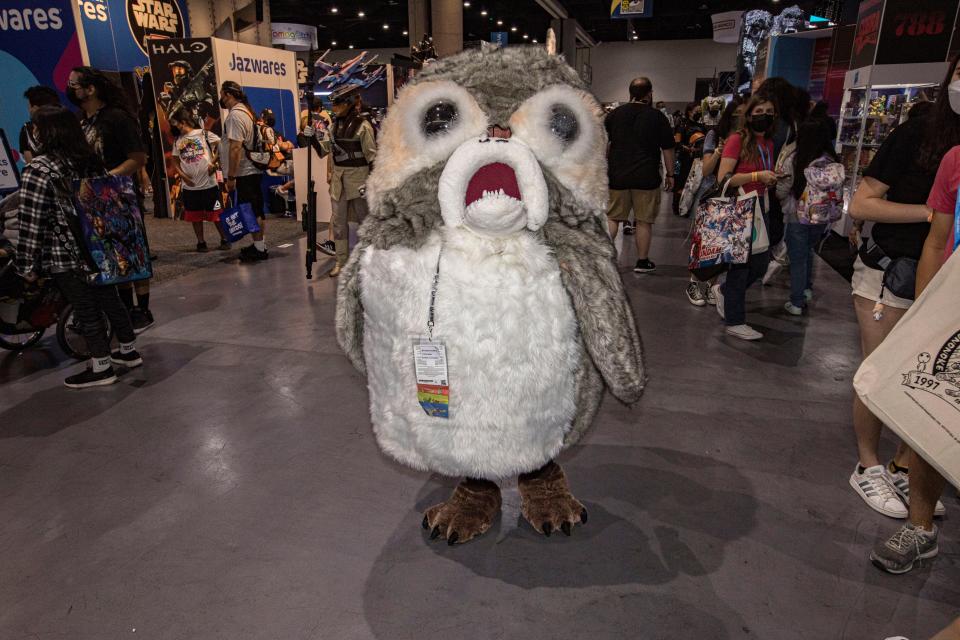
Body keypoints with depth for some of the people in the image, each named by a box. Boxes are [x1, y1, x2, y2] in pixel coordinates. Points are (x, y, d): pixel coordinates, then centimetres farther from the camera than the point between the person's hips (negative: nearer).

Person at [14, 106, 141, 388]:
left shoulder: (39, 170, -16)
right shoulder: (92, 159, 3)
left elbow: (31, 223, -16)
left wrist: (27, 265, -8)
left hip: (66, 258, -6)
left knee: (86, 312, 4)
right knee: (110, 300, 18)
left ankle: (102, 369, 15)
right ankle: (129, 351, 31)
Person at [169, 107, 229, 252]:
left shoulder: (203, 134, -2)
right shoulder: (177, 141, 10)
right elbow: (176, 162, 13)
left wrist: (214, 162, -14)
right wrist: (182, 175, -3)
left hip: (209, 183, -4)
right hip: (189, 186, 4)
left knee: (216, 213, 2)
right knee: (196, 216, 9)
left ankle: (224, 240, 14)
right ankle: (201, 242, 19)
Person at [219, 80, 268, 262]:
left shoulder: (235, 115, -15)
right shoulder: (246, 111, 16)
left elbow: (235, 148, -22)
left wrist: (231, 177, -21)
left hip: (244, 173, -10)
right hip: (254, 169, 10)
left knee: (251, 212, -5)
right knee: (256, 210, 13)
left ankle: (258, 248, 0)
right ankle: (260, 244, 21)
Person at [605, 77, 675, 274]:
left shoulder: (615, 114, 6)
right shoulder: (657, 117, -1)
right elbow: (667, 149, 1)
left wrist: (606, 168, 20)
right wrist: (670, 175, 10)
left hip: (617, 176, 2)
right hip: (646, 177, -2)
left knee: (612, 218, 11)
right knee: (644, 221, 6)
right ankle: (642, 262, 14)